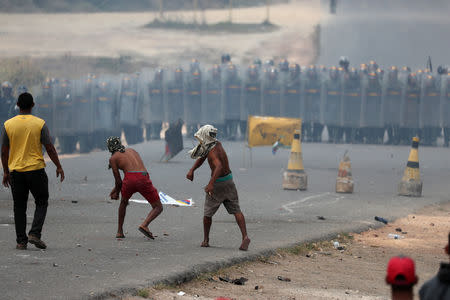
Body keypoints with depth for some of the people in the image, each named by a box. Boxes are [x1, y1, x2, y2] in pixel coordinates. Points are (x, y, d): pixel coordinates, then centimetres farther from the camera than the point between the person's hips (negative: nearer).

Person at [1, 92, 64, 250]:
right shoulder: (39, 124, -5)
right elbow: (50, 148, -3)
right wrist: (58, 167, 7)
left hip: (16, 171, 2)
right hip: (36, 170, -2)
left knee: (19, 207, 9)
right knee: (41, 203, 10)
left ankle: (21, 241, 7)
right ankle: (35, 234, -7)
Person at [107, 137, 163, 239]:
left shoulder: (113, 158, 17)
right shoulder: (131, 150, 32)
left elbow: (118, 181, 16)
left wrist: (116, 192, 37)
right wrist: (116, 189, 47)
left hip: (130, 179, -1)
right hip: (143, 178, 1)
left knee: (123, 203, 30)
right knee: (158, 208, 12)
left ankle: (120, 232, 32)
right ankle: (144, 225, -13)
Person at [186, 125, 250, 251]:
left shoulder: (213, 151, -24)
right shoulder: (217, 144, 3)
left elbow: (219, 166, -42)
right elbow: (201, 158, 13)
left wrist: (211, 184, -52)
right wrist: (192, 170, 1)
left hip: (218, 184, -8)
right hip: (229, 181, 8)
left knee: (208, 213, 9)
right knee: (236, 210, 1)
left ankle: (206, 240, 20)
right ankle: (245, 237, -13)